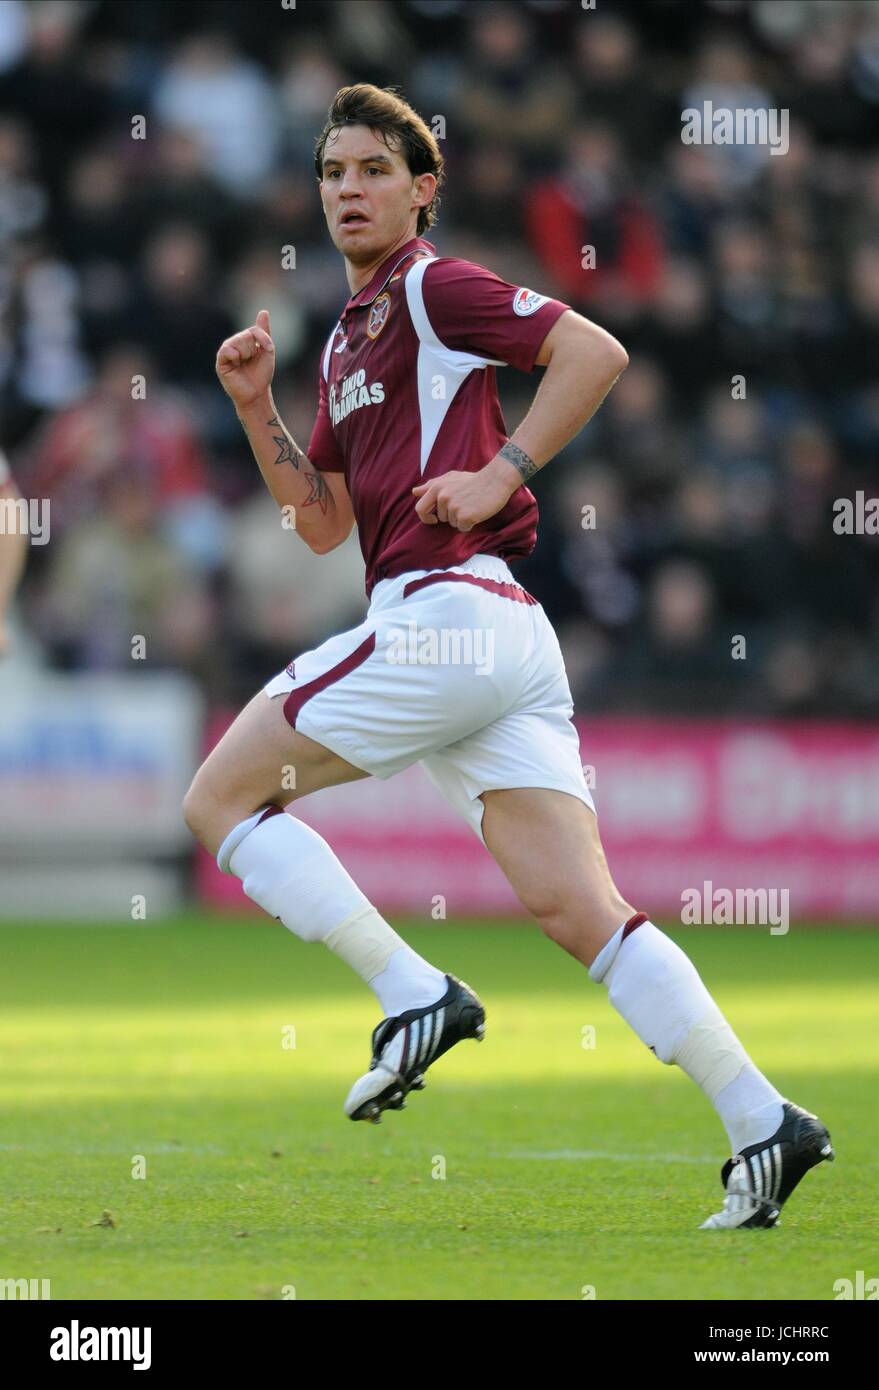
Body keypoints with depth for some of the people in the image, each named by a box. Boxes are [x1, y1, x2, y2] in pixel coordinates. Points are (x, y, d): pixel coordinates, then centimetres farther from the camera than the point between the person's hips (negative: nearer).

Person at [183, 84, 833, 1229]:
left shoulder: (433, 288, -1)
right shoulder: (347, 339, 26)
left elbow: (596, 352, -12)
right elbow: (324, 524, 28)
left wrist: (499, 474, -14)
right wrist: (256, 407, 17)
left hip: (447, 609, -9)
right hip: (507, 645, 9)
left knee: (222, 794, 2)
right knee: (578, 910, -2)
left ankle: (415, 997, -7)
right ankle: (762, 1124, -11)